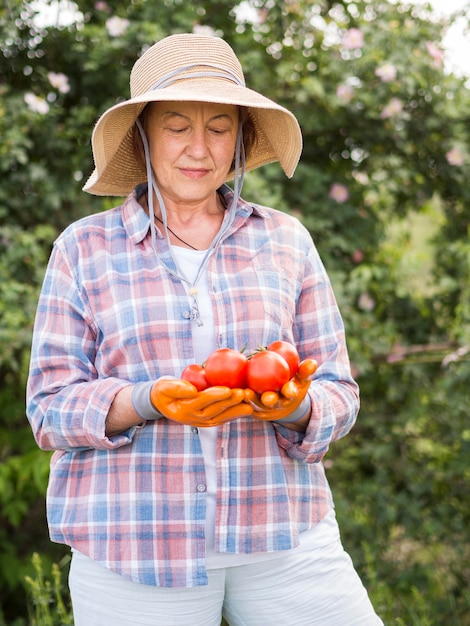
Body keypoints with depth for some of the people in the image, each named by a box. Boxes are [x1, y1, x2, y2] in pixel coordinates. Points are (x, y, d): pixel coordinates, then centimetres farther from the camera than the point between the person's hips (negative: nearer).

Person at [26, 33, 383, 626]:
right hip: (133, 547, -1)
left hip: (283, 540, 2)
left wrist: (296, 407, -14)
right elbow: (50, 408, 1)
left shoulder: (286, 240, 11)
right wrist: (148, 401, -17)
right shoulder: (84, 248, 7)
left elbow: (339, 393, 9)